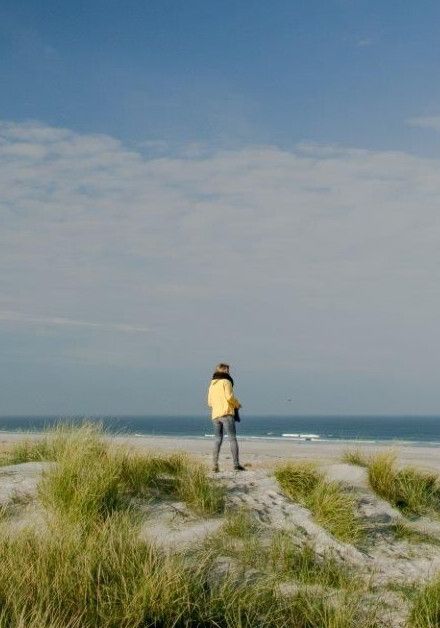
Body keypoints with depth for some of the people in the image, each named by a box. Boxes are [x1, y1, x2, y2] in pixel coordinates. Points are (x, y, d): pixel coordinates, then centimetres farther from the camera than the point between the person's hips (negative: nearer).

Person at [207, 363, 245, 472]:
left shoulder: (212, 385, 20)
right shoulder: (226, 381, -1)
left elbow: (210, 403, 19)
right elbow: (229, 396, -13)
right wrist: (237, 404, 3)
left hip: (215, 415, 6)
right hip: (226, 413, -6)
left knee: (217, 440, 5)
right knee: (233, 438, -5)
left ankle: (214, 465, -5)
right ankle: (236, 464, -12)